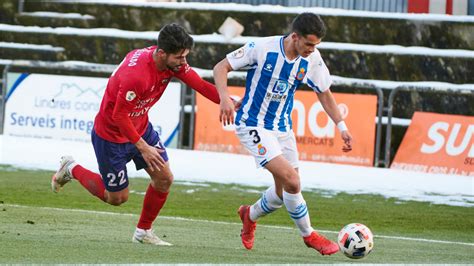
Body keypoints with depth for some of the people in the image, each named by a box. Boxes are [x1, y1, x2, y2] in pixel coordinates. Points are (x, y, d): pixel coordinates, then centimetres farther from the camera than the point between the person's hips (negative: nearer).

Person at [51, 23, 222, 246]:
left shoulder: (174, 62, -14)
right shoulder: (136, 74, -38)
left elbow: (200, 85, -10)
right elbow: (119, 115, -30)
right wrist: (143, 147, -26)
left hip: (141, 127, 8)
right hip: (110, 134, -8)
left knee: (164, 178, -1)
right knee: (117, 198, 6)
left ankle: (143, 232, 18)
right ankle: (71, 169, 28)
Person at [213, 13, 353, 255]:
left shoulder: (312, 59, -7)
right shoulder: (262, 48, -21)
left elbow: (324, 93, 8)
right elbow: (221, 67, -12)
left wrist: (341, 126, 0)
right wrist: (224, 97, -29)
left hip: (282, 128, 6)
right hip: (254, 125, -6)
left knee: (285, 192, 9)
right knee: (291, 180, -19)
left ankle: (250, 215, 40)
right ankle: (309, 235, 0)